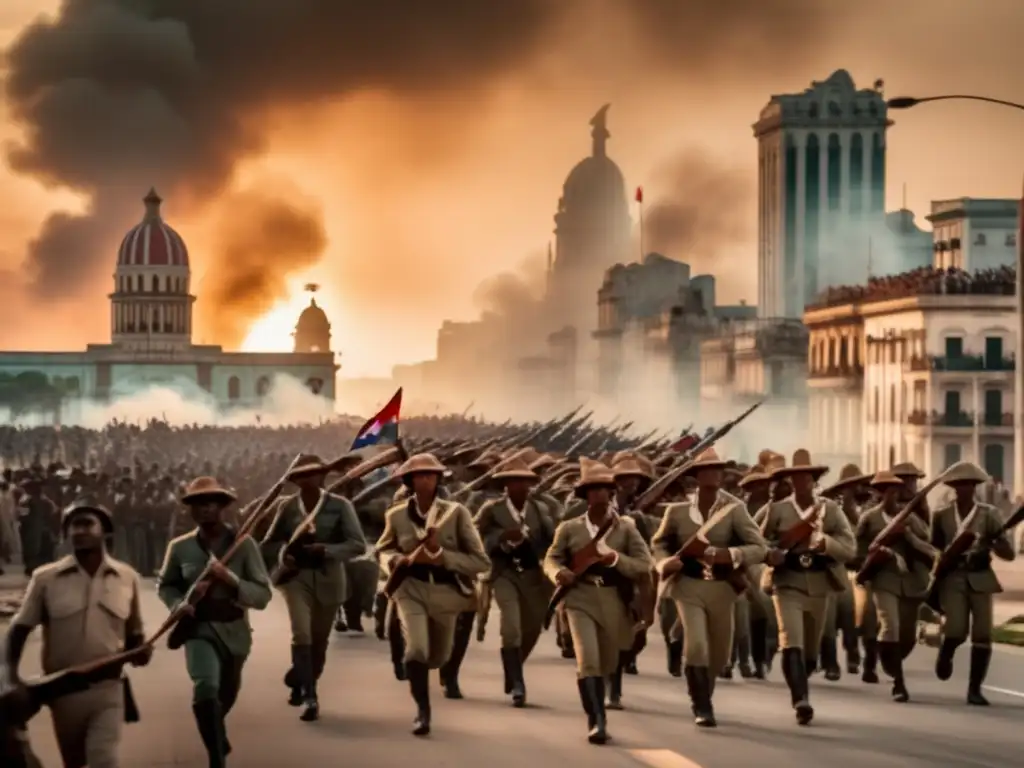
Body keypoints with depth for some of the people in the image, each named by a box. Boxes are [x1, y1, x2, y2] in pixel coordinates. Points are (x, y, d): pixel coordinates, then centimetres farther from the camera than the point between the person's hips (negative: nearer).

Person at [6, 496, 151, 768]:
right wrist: (11, 674, -13)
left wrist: (139, 651, -8)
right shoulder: (46, 578, -2)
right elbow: (19, 628, 2)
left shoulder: (127, 577, 3)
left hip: (108, 689, -1)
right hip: (63, 689, 1)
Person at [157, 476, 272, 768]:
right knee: (205, 690, -28)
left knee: (225, 697, 25)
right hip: (199, 629, -1)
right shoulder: (180, 547, -8)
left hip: (234, 631, 1)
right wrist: (179, 604, -12)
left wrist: (229, 578, -31)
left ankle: (215, 733, 59)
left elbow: (263, 596, -17)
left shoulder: (243, 544, -14)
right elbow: (164, 585, 9)